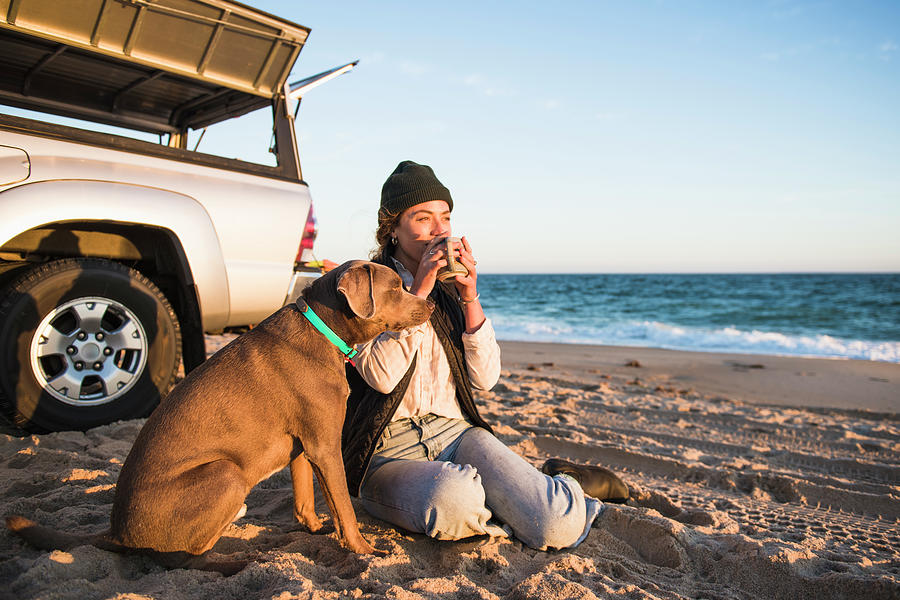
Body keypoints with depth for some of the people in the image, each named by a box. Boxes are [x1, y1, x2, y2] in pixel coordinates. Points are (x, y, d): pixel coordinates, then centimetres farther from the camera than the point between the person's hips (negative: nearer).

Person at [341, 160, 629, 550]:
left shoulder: (449, 288, 10)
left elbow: (485, 379, 0)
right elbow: (381, 376, -19)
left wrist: (470, 299, -10)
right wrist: (418, 293, -18)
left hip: (456, 432, 3)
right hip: (389, 453, -3)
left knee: (558, 528, -19)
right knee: (454, 500, -38)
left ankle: (567, 486, 15)